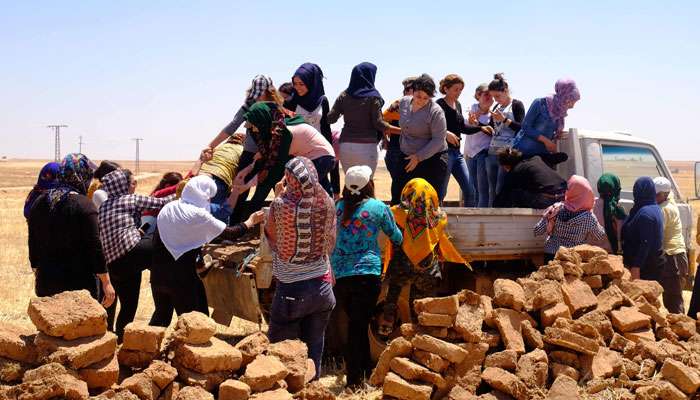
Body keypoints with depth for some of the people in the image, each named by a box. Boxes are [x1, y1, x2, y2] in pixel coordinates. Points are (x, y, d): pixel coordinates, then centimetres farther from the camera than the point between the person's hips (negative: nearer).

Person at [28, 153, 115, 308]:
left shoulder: (40, 202, 5)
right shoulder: (84, 205, -14)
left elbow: (33, 244, 13)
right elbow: (95, 247, -16)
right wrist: (106, 283, -10)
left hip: (46, 282, 6)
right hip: (80, 283, -6)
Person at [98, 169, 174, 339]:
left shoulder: (104, 205, 21)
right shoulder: (132, 199, 2)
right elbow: (160, 202, 5)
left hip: (113, 264, 8)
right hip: (130, 253, -8)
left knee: (128, 303, 16)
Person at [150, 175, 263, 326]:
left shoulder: (167, 208, 6)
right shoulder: (198, 215, -12)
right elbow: (230, 234, -4)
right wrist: (250, 222, 11)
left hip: (158, 273, 6)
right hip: (182, 277, -6)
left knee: (162, 314, 22)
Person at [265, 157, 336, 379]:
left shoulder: (281, 205, -15)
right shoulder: (327, 203, -4)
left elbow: (271, 235, 3)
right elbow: (331, 243, 7)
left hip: (291, 289, -4)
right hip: (322, 286, 4)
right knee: (314, 351, 13)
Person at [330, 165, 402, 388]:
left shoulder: (340, 207, 6)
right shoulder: (379, 208, -2)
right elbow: (395, 236, 11)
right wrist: (399, 242, 33)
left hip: (339, 274, 4)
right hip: (366, 273, -4)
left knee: (355, 322, 17)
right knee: (359, 325, -1)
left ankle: (366, 368, 29)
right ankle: (354, 378, 0)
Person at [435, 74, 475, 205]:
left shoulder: (458, 105, 14)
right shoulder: (439, 105, -10)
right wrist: (446, 133, -30)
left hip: (457, 152, 8)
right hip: (444, 151, -8)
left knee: (469, 191, 6)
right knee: (441, 192, -3)